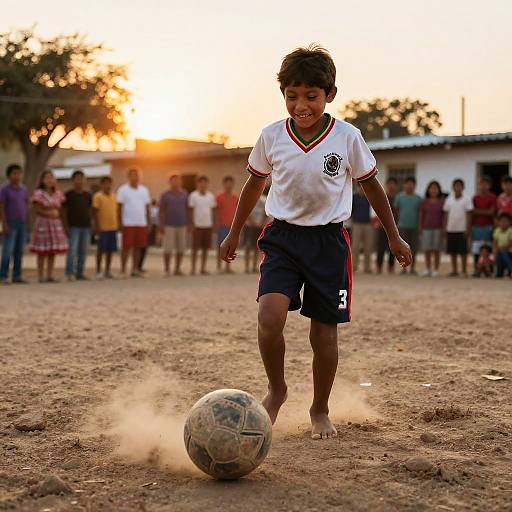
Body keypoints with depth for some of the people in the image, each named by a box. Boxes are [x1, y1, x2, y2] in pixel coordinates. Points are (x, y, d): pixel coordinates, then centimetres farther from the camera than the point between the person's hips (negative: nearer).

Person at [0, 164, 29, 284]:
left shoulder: (23, 190, 11)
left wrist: (28, 223, 10)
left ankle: (17, 276, 10)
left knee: (19, 251, 6)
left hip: (22, 224, 5)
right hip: (10, 224, -5)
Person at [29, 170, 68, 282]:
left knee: (53, 252, 5)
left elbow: (61, 210, 11)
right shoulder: (38, 193, -5)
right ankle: (41, 276, 1)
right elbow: (38, 210, -9)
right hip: (43, 223, -5)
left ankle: (49, 276, 10)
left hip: (56, 223, 5)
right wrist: (49, 213, -11)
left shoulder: (58, 193, 10)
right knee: (42, 252, -3)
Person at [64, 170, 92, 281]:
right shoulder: (69, 194, -1)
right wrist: (65, 225, -8)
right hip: (74, 226, -4)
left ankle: (80, 273, 14)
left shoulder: (88, 195, 11)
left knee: (83, 251, 7)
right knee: (72, 249, -11)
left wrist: (91, 223, 10)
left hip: (86, 226, 5)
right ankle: (70, 273, -10)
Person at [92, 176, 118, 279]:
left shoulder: (114, 196, 13)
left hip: (113, 227, 6)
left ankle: (107, 271, 16)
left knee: (110, 250, 8)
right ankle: (98, 271, 7)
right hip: (103, 228, -6)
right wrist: (97, 226, -13)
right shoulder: (98, 196, -5)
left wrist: (118, 224, 14)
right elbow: (94, 212, -8)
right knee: (101, 250, -1)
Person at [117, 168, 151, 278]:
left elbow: (147, 207, 15)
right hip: (128, 223, -4)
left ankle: (135, 269, 13)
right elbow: (119, 207, -2)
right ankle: (123, 270, -1)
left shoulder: (144, 190, 13)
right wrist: (120, 223, -8)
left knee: (138, 247, 6)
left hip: (141, 224, 4)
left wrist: (148, 223, 10)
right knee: (126, 247, -4)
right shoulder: (123, 190, 0)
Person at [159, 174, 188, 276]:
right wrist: (160, 225, -7)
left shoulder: (184, 194, 9)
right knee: (168, 248, -3)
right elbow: (161, 211, 0)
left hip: (182, 225, 3)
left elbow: (187, 209, 12)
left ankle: (177, 269, 12)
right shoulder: (165, 195, 1)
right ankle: (167, 269, 3)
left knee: (181, 248, 3)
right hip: (169, 225, -3)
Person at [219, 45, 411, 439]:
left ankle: (320, 410, 25)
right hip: (283, 236, 1)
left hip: (329, 240, 0)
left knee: (324, 331, 3)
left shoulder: (348, 138, -8)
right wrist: (235, 233, 21)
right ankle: (276, 391, 6)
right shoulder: (271, 137, -4)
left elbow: (371, 185, 7)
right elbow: (255, 183, 14)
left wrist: (394, 237, 13)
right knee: (270, 316, -20)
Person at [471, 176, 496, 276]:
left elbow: (491, 212, -9)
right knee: (476, 250, 1)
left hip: (487, 226, -3)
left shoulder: (492, 197, -1)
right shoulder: (475, 198, 10)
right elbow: (472, 213, 11)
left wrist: (477, 211, -9)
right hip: (476, 226, 3)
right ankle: (476, 270, 6)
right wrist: (470, 226, 6)